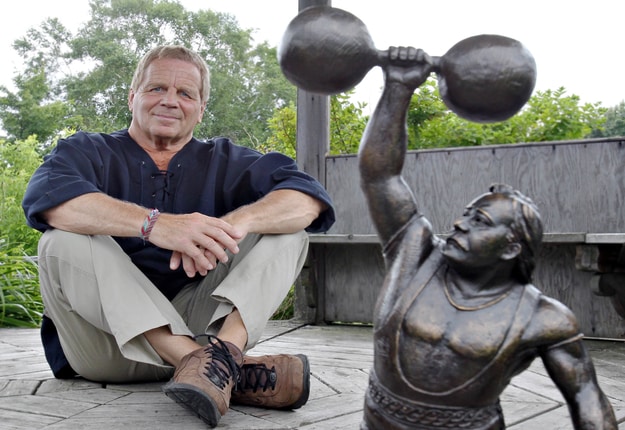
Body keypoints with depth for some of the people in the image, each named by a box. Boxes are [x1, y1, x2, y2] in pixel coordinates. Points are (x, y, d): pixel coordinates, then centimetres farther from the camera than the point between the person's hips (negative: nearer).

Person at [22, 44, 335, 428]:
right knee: (65, 241, -25)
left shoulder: (224, 162, 12)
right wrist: (155, 223, -34)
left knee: (285, 230, -9)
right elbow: (47, 196, -20)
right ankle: (215, 365, -36)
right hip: (108, 345, -1)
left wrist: (236, 222, -27)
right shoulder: (87, 152, 6)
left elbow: (308, 198, -6)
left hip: (200, 327, 2)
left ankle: (222, 353, -35)